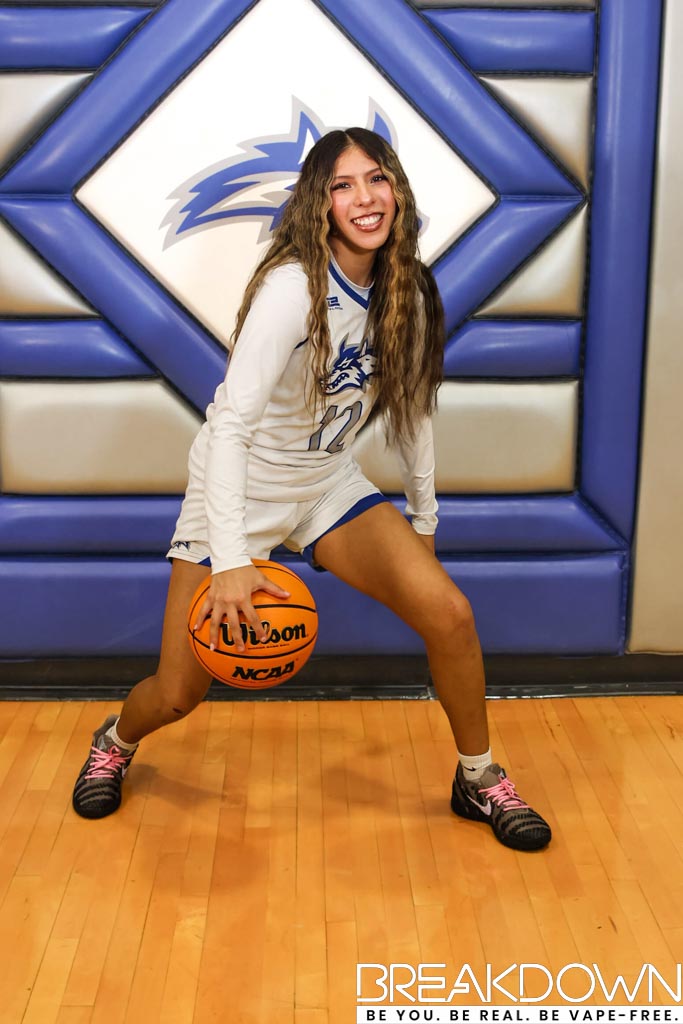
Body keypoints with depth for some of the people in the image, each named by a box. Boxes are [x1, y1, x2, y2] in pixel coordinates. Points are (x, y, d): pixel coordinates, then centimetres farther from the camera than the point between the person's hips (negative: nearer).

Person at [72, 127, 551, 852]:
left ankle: (479, 779, 10)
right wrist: (231, 559, -40)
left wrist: (423, 520, 13)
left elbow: (411, 408, 10)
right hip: (238, 494, -5)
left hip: (329, 487, 5)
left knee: (449, 613, -15)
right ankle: (116, 742, 35)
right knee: (178, 694, -4)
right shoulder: (293, 287, -24)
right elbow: (232, 422, -32)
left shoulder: (406, 293, -3)